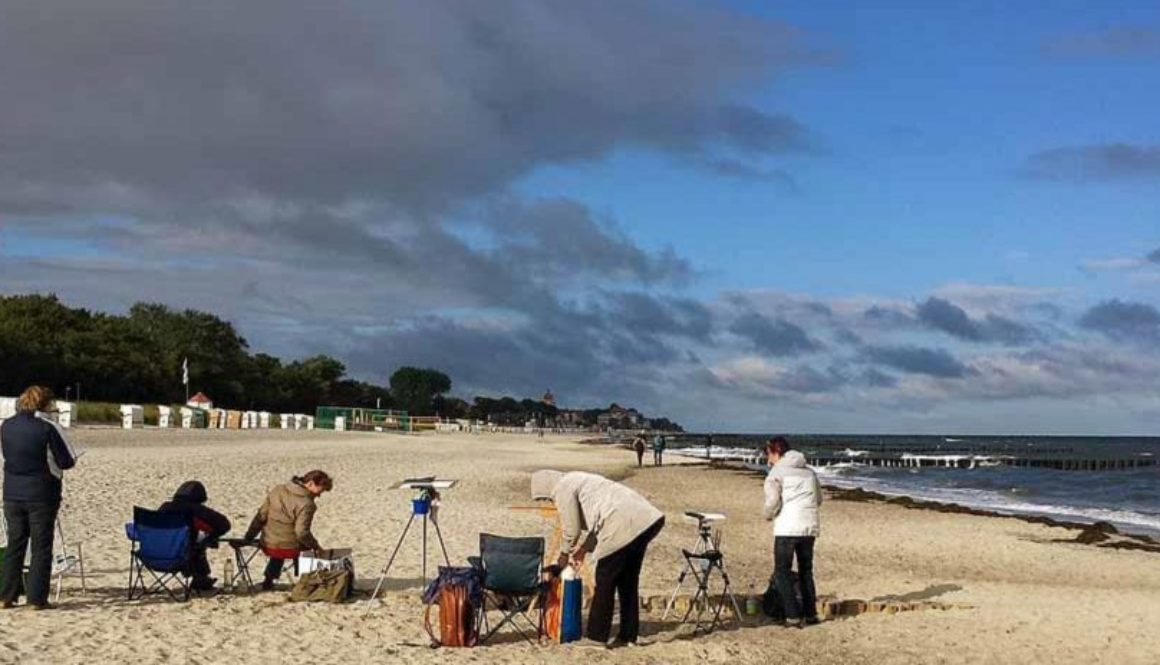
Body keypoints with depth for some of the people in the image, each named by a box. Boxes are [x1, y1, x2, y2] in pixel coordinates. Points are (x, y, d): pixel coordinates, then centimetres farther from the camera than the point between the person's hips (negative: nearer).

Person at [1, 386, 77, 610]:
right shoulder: (47, 427, -14)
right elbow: (67, 462, -10)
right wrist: (54, 462, 11)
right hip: (41, 495, -5)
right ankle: (37, 598, 3)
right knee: (41, 547, 3)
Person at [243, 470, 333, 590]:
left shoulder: (277, 490, 0)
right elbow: (301, 532, -24)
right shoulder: (306, 504, -20)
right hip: (290, 547, -7)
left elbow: (261, 516, 3)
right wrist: (315, 546, -9)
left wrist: (249, 537, 9)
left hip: (267, 545, 7)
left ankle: (268, 580, 45)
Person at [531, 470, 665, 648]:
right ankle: (629, 635, 23)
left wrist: (564, 554, 15)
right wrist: (584, 548, 36)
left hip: (624, 525, -10)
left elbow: (571, 529, -1)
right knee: (628, 580, 17)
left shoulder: (562, 488, -2)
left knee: (605, 581, 2)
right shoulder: (575, 480, 28)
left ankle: (597, 637, 7)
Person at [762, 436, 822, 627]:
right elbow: (818, 499, 22)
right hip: (809, 528, 6)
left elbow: (772, 501, -12)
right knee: (806, 571, 18)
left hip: (787, 529, -6)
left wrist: (768, 515, 7)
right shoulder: (809, 471, 16)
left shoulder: (777, 472, -4)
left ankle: (793, 616, -6)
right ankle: (810, 613, 19)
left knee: (782, 572, 2)